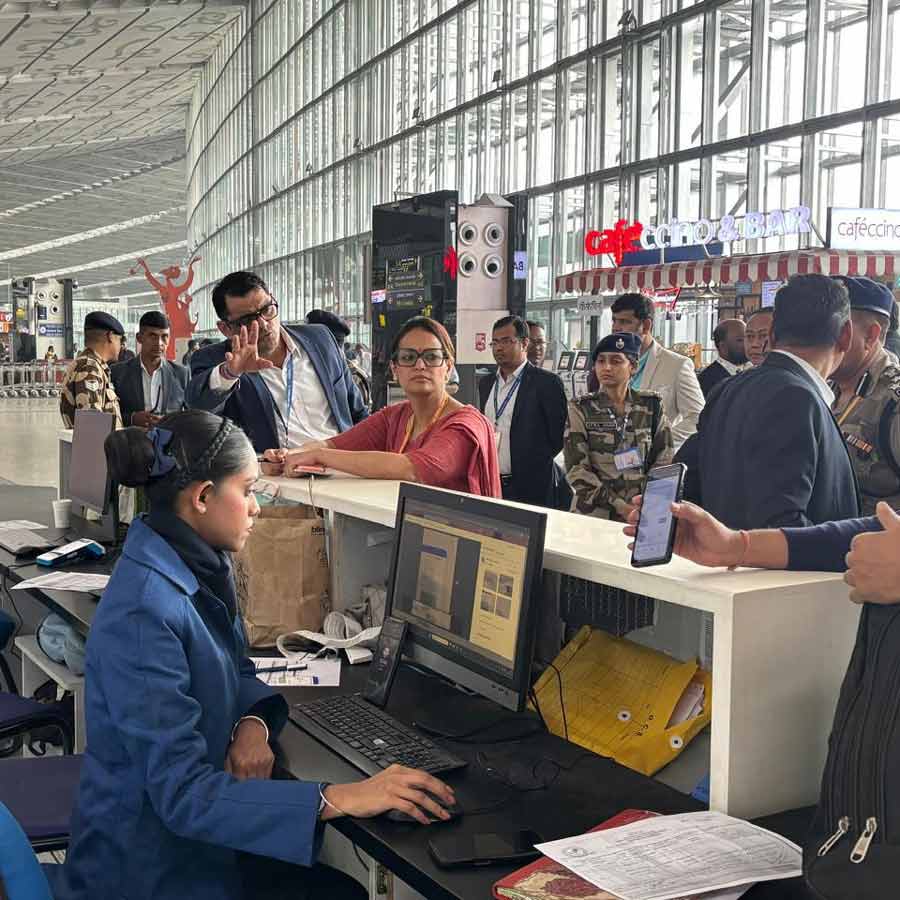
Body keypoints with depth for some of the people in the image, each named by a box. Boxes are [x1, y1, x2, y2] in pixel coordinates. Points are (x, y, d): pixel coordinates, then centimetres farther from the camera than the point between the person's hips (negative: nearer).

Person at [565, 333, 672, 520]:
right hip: (594, 513, -1)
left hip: (643, 514, 1)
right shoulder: (580, 408, 3)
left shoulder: (652, 405, 8)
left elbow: (664, 461, 8)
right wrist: (619, 506, -12)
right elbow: (576, 470, -3)